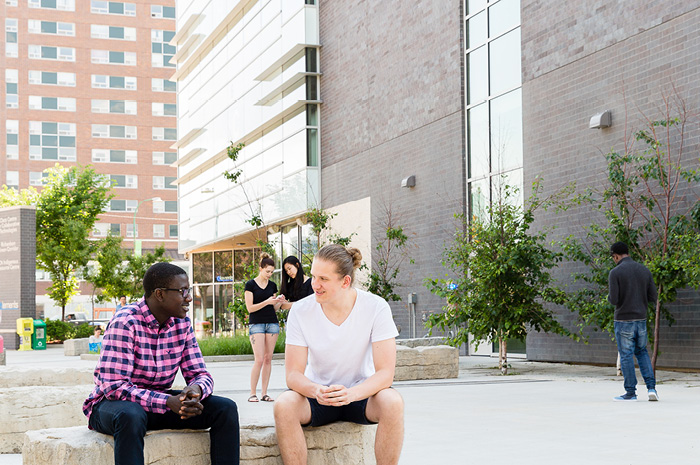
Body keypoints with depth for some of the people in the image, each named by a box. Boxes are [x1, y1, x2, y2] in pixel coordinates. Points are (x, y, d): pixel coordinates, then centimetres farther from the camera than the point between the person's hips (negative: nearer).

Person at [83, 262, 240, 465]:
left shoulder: (182, 323, -1)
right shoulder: (125, 322, -21)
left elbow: (200, 374, 2)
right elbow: (114, 387, -27)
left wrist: (197, 389, -25)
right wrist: (168, 402, -35)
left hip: (159, 402, 6)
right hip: (113, 403, -6)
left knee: (225, 408, -12)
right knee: (131, 416, -42)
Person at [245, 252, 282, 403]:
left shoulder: (272, 285, 12)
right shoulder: (250, 284, -2)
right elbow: (250, 308, -7)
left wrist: (279, 302, -4)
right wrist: (267, 302, -17)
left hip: (272, 323, 5)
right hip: (256, 324, -5)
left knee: (268, 359, 2)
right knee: (259, 359, -12)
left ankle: (264, 393, 6)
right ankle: (253, 393, -3)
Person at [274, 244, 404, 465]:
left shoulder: (375, 307, -16)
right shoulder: (300, 311, -12)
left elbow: (385, 372, -19)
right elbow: (293, 374, -13)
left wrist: (351, 394, -39)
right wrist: (316, 391, -36)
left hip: (361, 394, -1)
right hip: (317, 395, 1)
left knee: (392, 402, -33)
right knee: (284, 405, -30)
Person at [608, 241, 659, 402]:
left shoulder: (615, 272, -11)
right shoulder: (644, 270, 5)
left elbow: (614, 300, -16)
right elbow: (653, 297, 6)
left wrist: (610, 295, 7)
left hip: (623, 320, -5)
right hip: (641, 319, 5)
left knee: (626, 356, 3)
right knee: (642, 352, 19)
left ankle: (630, 392, 7)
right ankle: (651, 387, 7)